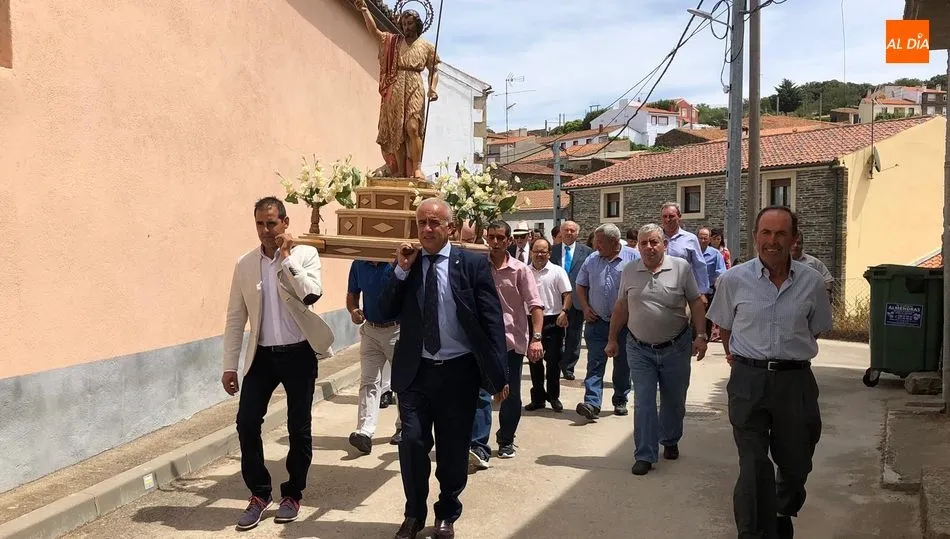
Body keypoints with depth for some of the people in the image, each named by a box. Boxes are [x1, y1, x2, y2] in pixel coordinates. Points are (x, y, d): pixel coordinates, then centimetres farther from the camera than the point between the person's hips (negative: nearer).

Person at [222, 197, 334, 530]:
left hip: (298, 354, -2)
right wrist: (229, 365, 2)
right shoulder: (245, 264, 3)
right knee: (246, 422, -1)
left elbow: (312, 294, -22)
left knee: (298, 428, 6)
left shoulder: (305, 254, -4)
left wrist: (286, 257, -20)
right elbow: (235, 318, 4)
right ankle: (259, 494, 17)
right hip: (262, 355, 3)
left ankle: (292, 495, 24)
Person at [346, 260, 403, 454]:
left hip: (398, 330, -3)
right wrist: (353, 310, -8)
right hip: (370, 330, 4)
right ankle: (364, 433, -8)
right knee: (369, 381, -3)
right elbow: (352, 294, 13)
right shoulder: (358, 264, 1)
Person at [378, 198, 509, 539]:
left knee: (453, 448, 10)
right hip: (415, 371, 2)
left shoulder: (474, 264, -4)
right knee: (412, 443, -1)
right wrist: (401, 271, -11)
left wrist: (499, 374, -8)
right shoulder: (406, 263, 5)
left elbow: (492, 321, -5)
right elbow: (386, 312, 2)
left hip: (458, 371, -1)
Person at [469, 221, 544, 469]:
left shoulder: (520, 270, -2)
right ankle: (478, 448, -14)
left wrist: (536, 337, -17)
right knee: (481, 392, -10)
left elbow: (535, 305, -7)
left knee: (511, 395, 11)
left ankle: (506, 440, 30)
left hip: (513, 341, 1)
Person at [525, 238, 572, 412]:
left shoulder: (557, 271, -2)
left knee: (553, 361, 1)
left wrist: (564, 311, -18)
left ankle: (554, 397, 15)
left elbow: (567, 294, -4)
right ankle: (538, 398, 20)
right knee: (534, 361, 10)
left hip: (553, 321, -3)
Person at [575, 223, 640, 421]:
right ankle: (592, 403, -13)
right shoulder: (591, 260, 7)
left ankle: (620, 401, 25)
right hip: (596, 321, 2)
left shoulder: (633, 258, -4)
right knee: (595, 363, -7)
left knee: (623, 364, 10)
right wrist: (585, 307, 3)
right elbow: (581, 286, 16)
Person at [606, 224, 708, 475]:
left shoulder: (681, 268, -5)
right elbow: (620, 308, 9)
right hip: (639, 349, 1)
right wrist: (612, 339, 10)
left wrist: (700, 335, -11)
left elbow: (696, 303, -2)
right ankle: (645, 456, 5)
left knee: (674, 401, 15)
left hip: (676, 348, 0)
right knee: (643, 403, -1)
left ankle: (670, 441, 38)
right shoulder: (629, 271, 1)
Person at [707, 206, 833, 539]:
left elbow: (814, 331, 13)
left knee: (795, 462, 17)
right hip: (749, 380, -2)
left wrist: (792, 358, 12)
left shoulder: (812, 282, -2)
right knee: (753, 467, -2)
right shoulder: (734, 279, -5)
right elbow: (724, 326, 11)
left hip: (796, 381, 2)